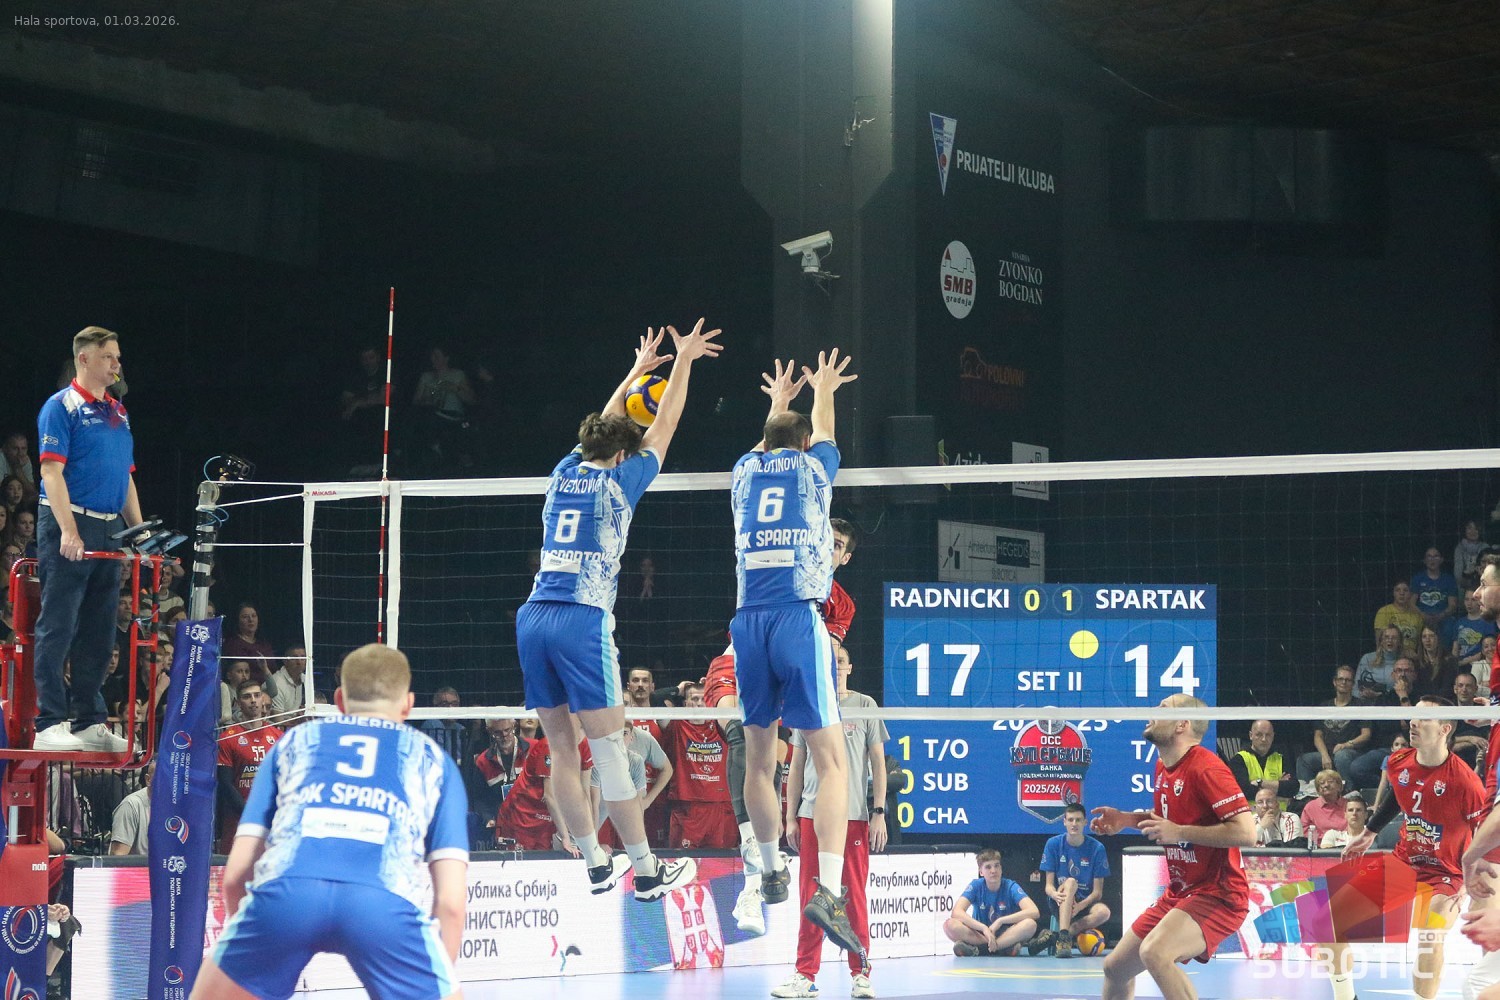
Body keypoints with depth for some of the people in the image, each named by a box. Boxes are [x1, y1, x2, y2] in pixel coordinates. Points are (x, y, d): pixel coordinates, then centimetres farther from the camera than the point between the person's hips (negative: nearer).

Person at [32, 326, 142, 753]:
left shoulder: (118, 413, 17)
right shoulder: (62, 406, -5)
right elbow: (52, 470, -13)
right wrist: (68, 530, -22)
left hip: (109, 531, 8)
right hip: (69, 528, -8)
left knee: (99, 632, 9)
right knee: (58, 628, -7)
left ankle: (89, 722, 15)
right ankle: (49, 723, -7)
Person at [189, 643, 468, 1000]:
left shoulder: (294, 741, 33)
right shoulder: (432, 758, 31)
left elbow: (235, 873, 25)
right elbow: (451, 900, 19)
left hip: (287, 890, 1)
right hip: (385, 902, -1)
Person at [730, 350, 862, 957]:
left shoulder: (746, 473, 17)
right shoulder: (812, 469, 10)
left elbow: (768, 447, 43)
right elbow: (820, 434, 36)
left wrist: (778, 404, 62)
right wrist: (823, 392, 55)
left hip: (748, 623, 4)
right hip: (799, 618, -4)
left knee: (758, 757, 18)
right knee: (831, 761, -7)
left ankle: (771, 872, 28)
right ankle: (828, 891, -22)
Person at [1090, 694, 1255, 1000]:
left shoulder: (1205, 768, -19)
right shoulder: (1163, 768, 8)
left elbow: (1246, 833, -26)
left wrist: (1178, 831, -24)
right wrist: (1128, 819, 10)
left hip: (1217, 894, -10)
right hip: (1179, 893, 10)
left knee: (1154, 952, -33)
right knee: (1116, 967, 13)